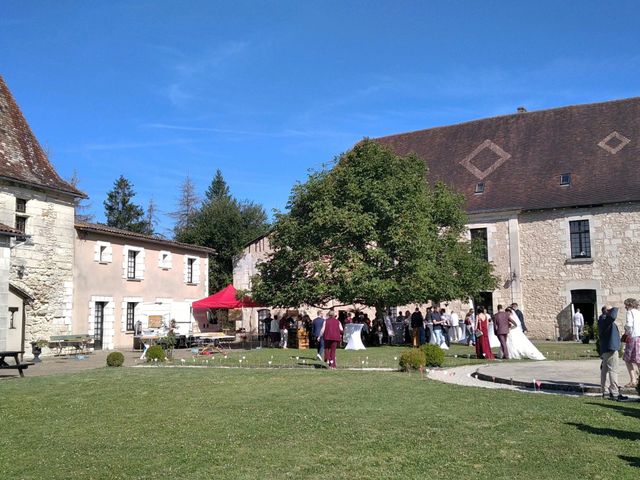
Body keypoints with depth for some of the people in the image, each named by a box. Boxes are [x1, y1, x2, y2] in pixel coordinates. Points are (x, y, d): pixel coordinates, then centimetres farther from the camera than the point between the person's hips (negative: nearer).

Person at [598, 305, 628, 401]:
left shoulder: (604, 320, 19)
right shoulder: (604, 319, -14)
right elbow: (612, 316, -35)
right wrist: (615, 309, -16)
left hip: (605, 349, 11)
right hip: (610, 349, -11)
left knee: (604, 370, 14)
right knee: (613, 370, -10)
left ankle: (604, 392, 21)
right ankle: (614, 393, -10)